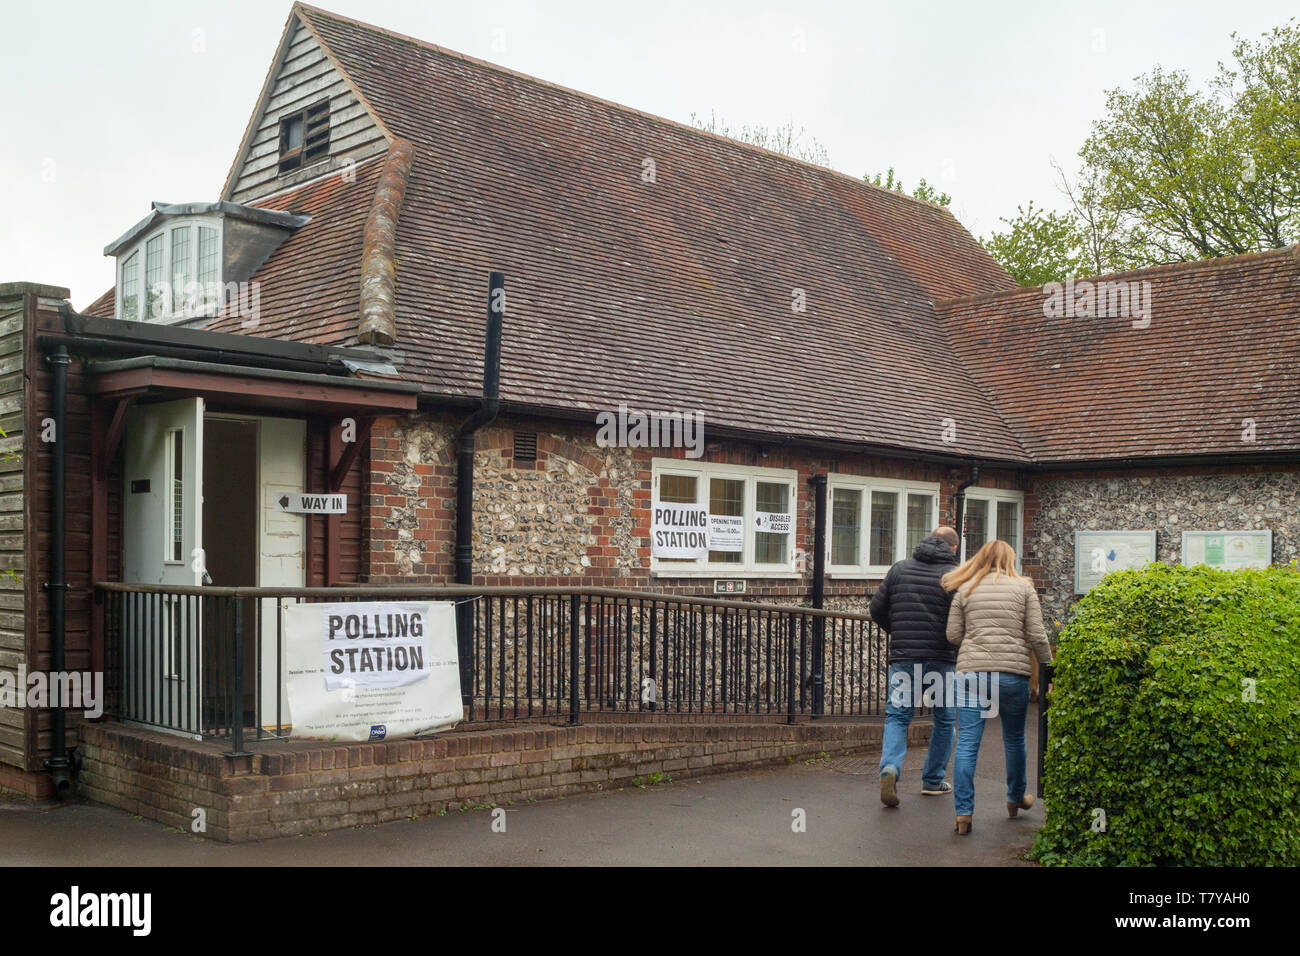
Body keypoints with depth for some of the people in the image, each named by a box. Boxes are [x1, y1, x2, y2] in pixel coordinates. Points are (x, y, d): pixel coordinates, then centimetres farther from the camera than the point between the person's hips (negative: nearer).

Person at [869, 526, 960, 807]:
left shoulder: (900, 568, 7)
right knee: (945, 718, 14)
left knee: (897, 715, 7)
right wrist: (957, 647, 7)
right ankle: (933, 780, 20)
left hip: (903, 657, 2)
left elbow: (877, 609, 8)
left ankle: (890, 766, -17)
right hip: (941, 658, -2)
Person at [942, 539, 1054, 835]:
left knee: (967, 742, 0)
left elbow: (953, 635, 8)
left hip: (971, 672, 0)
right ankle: (1016, 797, 37)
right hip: (1013, 673, 0)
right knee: (1014, 739, 19)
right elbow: (1037, 636, 1)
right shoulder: (1023, 588, 7)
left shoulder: (965, 590, 9)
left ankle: (963, 811, -4)